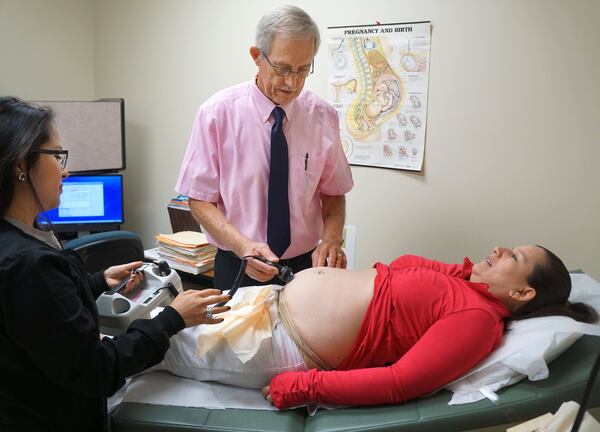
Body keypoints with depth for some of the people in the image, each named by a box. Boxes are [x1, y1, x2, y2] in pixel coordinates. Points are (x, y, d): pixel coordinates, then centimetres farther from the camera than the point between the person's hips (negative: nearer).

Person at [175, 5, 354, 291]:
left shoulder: (323, 116, -6)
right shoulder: (217, 113, -12)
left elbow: (333, 193, 3)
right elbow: (200, 200, -9)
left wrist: (331, 239, -16)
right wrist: (242, 245, -24)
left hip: (305, 267, 2)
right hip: (238, 269, -1)